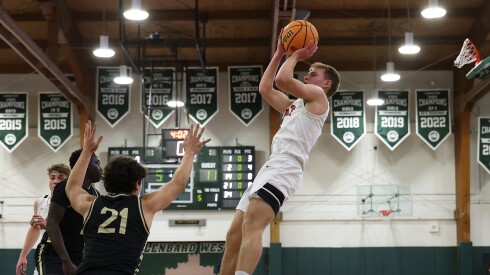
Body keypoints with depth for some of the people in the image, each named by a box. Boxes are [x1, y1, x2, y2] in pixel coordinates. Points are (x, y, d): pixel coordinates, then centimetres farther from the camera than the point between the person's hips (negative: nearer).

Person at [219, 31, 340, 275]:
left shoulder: (318, 97, 7)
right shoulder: (295, 105, 33)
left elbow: (282, 79, -6)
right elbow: (265, 88, 34)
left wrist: (296, 56, 12)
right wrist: (280, 53, 33)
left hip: (284, 167, -10)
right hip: (271, 167, 10)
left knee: (251, 226, -30)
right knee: (234, 235, 3)